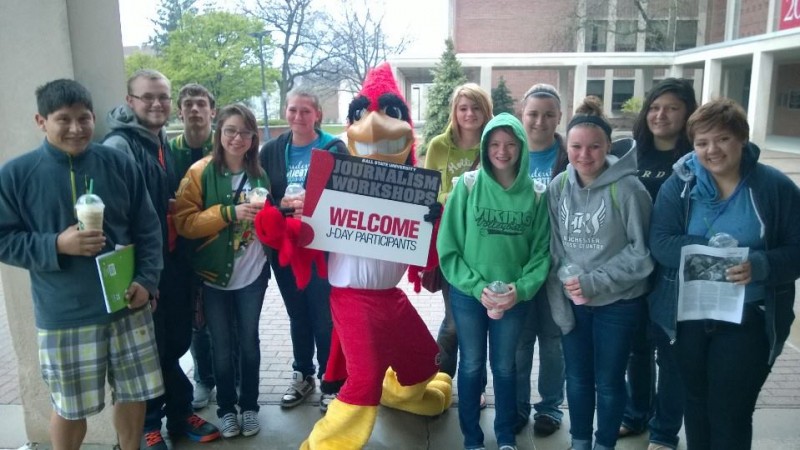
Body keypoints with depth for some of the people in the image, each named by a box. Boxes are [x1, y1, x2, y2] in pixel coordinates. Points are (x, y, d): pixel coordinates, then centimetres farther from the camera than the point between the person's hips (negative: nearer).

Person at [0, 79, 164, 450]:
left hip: (127, 304, 2)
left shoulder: (119, 164, 0)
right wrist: (57, 245, -18)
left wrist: (147, 280, -8)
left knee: (133, 394, 15)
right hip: (64, 316, -2)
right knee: (69, 407, 12)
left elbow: (147, 229, 3)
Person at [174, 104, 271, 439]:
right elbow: (184, 222, -14)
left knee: (248, 341, 12)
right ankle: (226, 408, 27)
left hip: (252, 274, 2)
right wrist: (229, 212, -25)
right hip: (214, 275, -2)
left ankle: (249, 405, 28)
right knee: (222, 345, 10)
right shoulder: (201, 172, -8)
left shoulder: (259, 174, 2)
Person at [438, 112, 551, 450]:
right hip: (468, 295, -1)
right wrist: (477, 287, -16)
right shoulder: (467, 185, -8)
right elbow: (448, 247, -8)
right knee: (471, 366, 12)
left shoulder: (535, 194, -4)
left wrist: (521, 288, -16)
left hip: (515, 298, 1)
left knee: (505, 367, 17)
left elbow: (542, 251, -2)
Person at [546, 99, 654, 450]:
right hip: (571, 302, 4)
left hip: (618, 302, -3)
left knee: (608, 381, 12)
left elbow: (641, 251, -13)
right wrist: (567, 285, -7)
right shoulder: (558, 187, -3)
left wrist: (595, 282, -18)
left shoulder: (627, 189, -16)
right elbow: (553, 249, 3)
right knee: (577, 377, 18)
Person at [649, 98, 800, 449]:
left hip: (748, 320, -2)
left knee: (731, 412, 5)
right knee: (696, 404, 18)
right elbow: (660, 243, -11)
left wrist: (759, 265, -25)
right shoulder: (679, 185, -2)